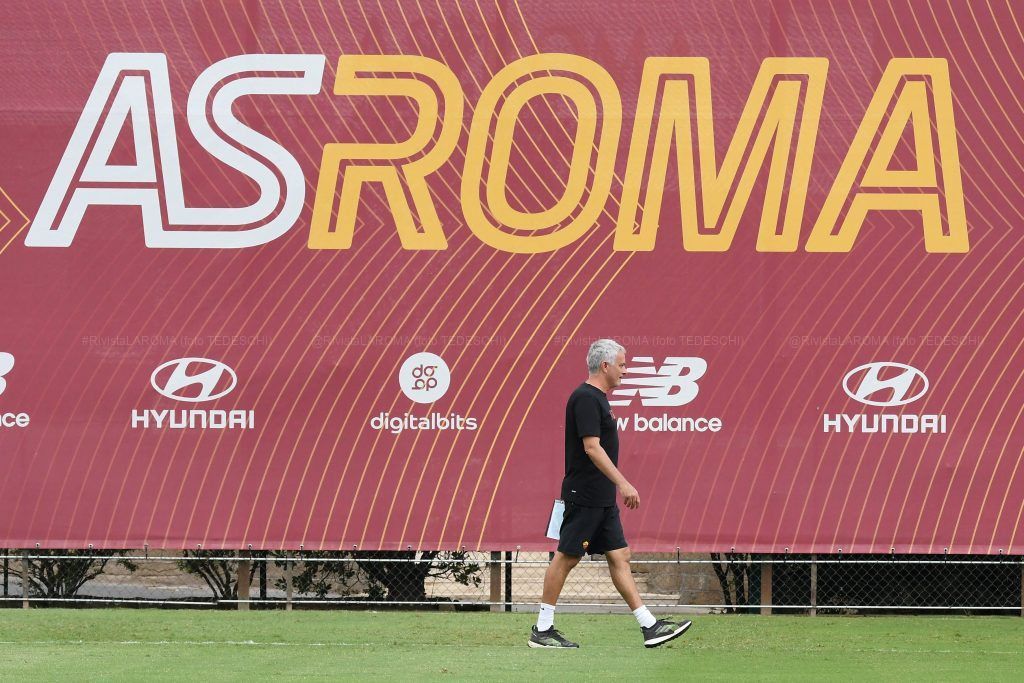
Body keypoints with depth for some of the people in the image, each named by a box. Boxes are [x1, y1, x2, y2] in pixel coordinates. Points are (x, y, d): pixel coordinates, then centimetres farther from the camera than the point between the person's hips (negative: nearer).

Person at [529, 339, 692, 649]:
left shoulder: (597, 398, 16)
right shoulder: (585, 399, -16)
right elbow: (592, 448, -23)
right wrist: (623, 484, -25)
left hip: (602, 501, 10)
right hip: (584, 498, -10)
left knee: (619, 558, 7)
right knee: (566, 558, -4)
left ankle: (649, 627, 5)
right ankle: (542, 631, 2)